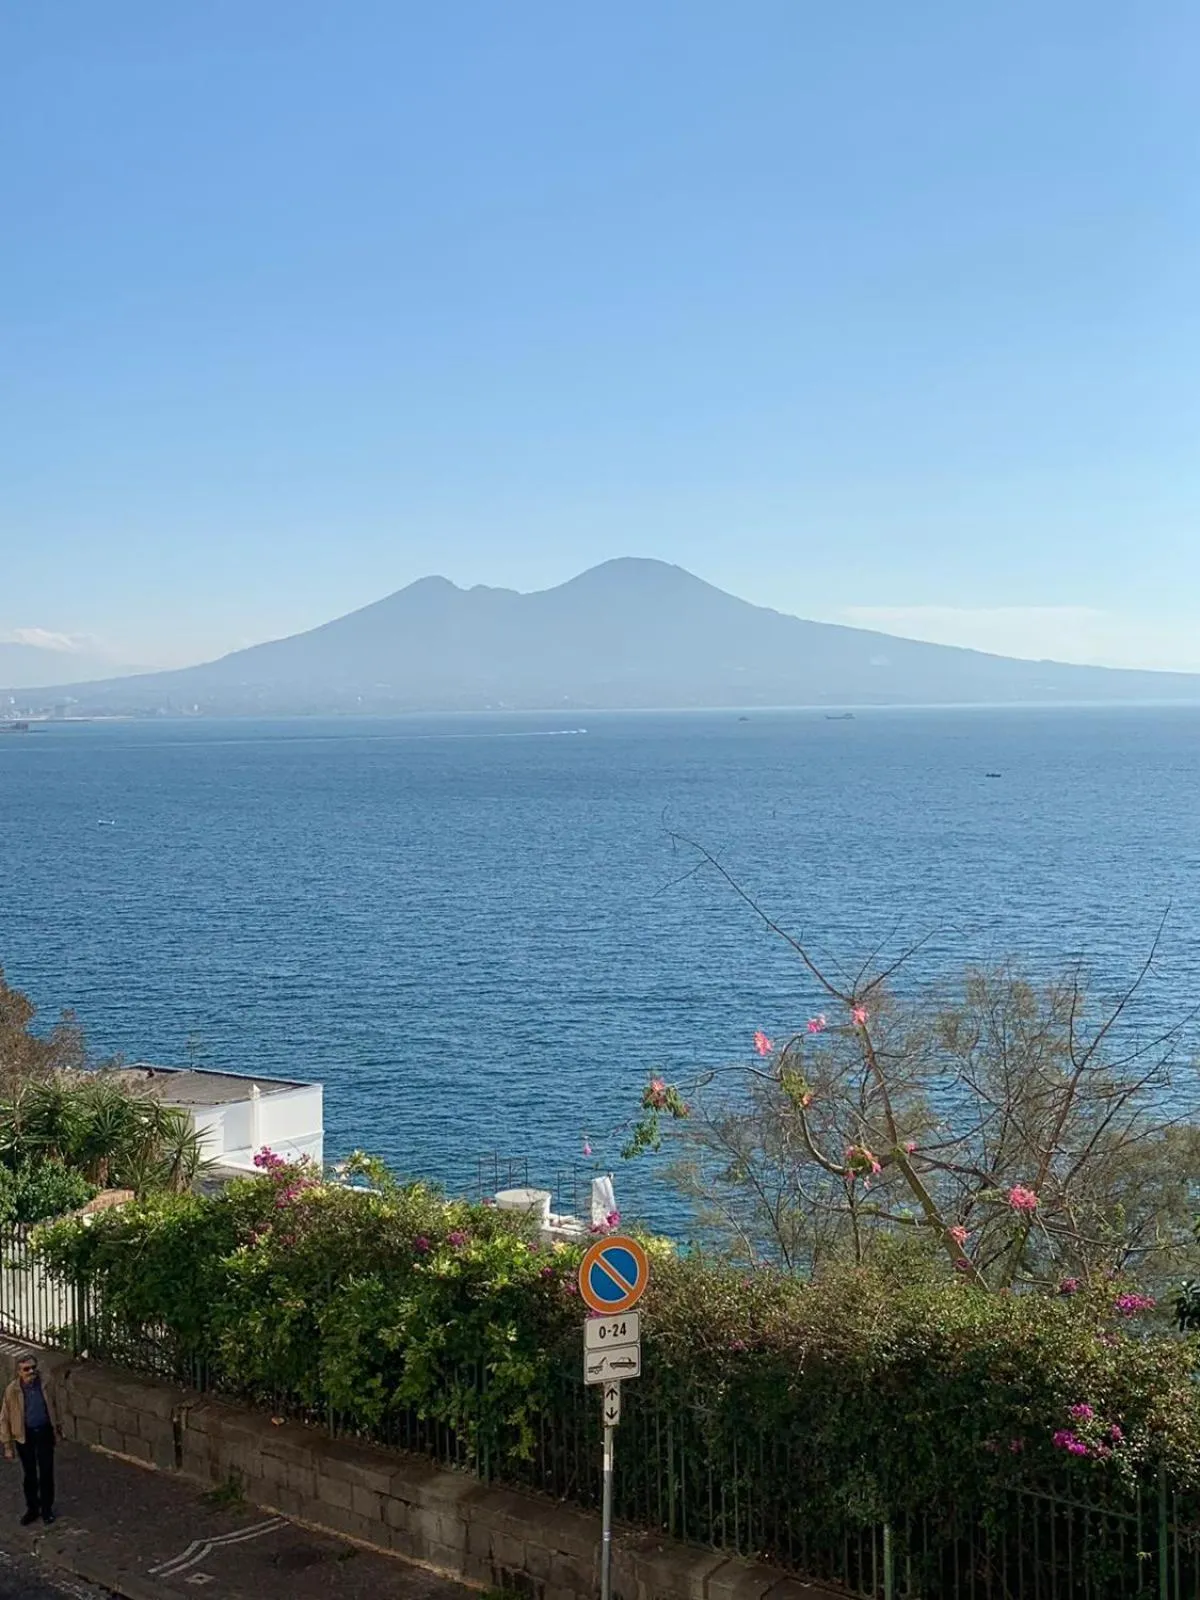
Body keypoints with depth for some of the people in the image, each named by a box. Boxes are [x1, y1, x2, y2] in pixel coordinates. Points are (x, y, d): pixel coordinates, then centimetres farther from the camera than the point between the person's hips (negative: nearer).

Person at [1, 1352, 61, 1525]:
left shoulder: (46, 1384, -13)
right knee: (30, 1474, 13)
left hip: (44, 1433, 1)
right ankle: (32, 1509, 32)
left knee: (46, 1472, 8)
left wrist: (57, 1428, 15)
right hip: (25, 1435, -1)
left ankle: (47, 1509, 26)